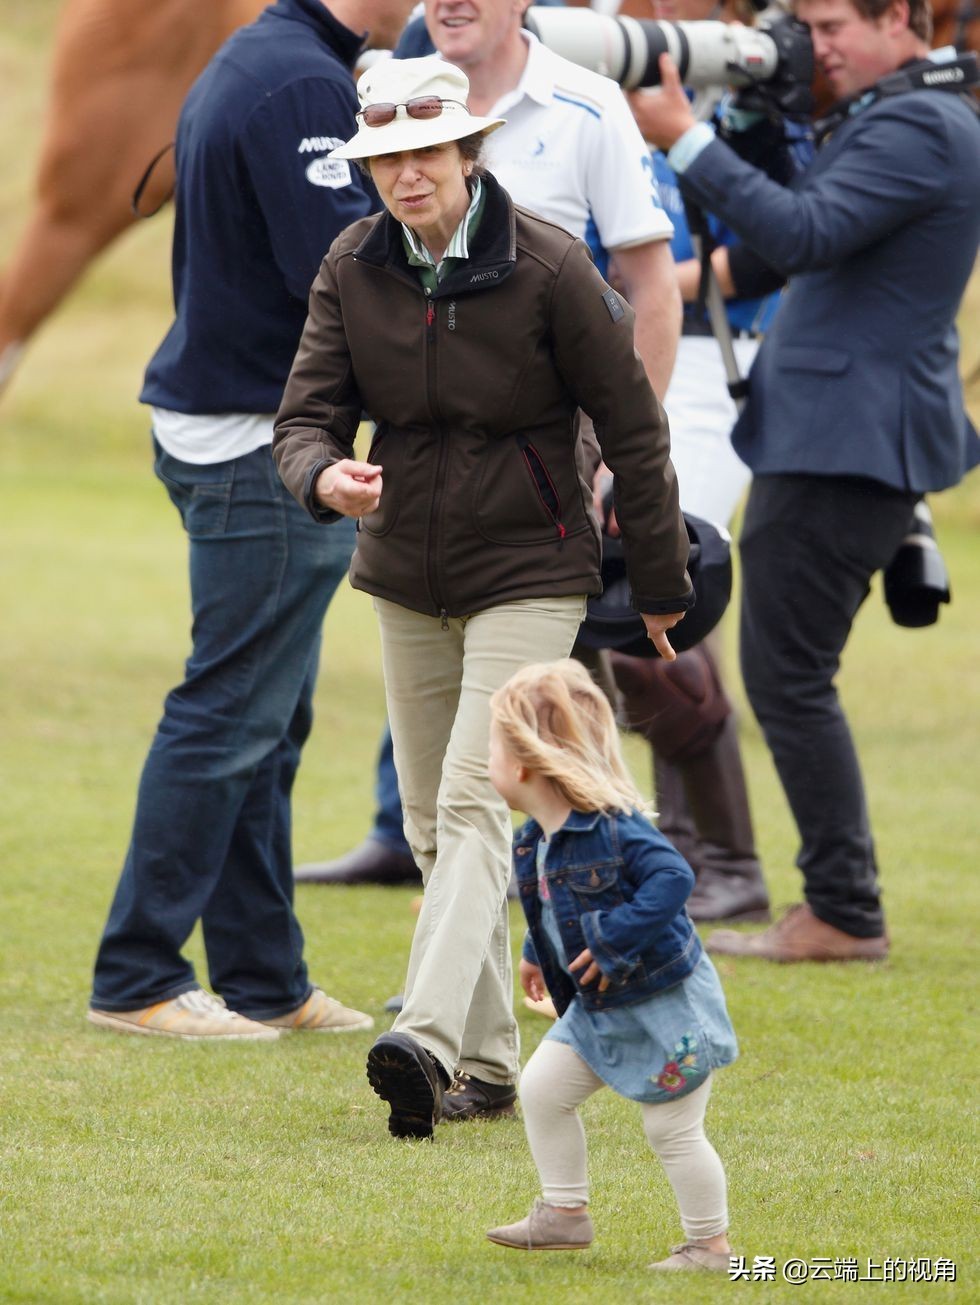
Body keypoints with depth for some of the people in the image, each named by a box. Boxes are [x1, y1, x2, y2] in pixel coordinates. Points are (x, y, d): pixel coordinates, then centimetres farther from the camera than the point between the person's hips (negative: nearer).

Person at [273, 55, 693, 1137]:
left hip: (527, 571, -5)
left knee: (472, 800, -19)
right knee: (430, 823, 8)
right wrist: (325, 477, -29)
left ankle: (428, 1040, -32)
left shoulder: (548, 268, -14)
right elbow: (306, 413, -4)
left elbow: (631, 427, -5)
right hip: (407, 576, 5)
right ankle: (489, 1062, 16)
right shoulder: (352, 268, -2)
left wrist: (660, 584, 1)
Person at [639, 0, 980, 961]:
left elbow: (803, 237, -26)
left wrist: (686, 140, -25)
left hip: (850, 440, -11)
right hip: (834, 436, 11)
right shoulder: (893, 118, 18)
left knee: (787, 673, -9)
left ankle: (844, 913, -6)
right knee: (787, 674, 14)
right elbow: (787, 244, 21)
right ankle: (841, 904, 17)